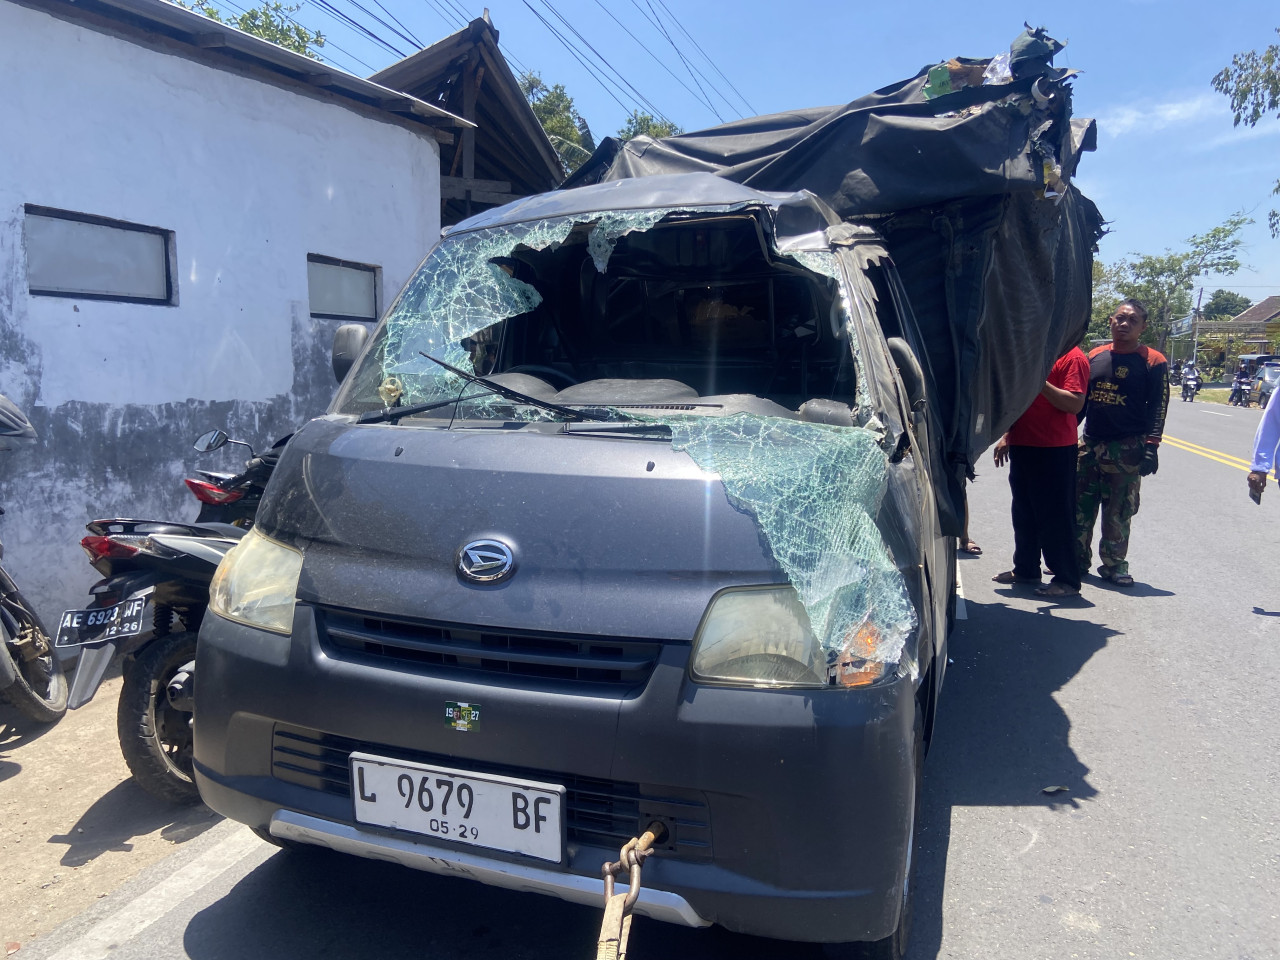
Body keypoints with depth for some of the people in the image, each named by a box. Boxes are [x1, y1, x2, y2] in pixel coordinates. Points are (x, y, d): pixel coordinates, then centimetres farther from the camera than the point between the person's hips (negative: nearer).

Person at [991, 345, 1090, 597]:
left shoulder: (1072, 356, -10)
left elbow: (1075, 404, -21)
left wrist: (1039, 382, -28)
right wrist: (1007, 436, 21)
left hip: (1055, 450, -8)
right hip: (1022, 446, 9)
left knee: (1055, 515, -3)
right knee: (1024, 512, 16)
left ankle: (1067, 579, 6)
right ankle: (1025, 569, 29)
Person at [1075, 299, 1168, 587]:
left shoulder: (1153, 361, -3)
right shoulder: (1095, 355, 10)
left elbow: (1158, 407, -7)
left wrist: (1151, 446, -15)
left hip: (1127, 448, -4)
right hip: (1089, 444, 4)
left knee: (1118, 513, 2)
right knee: (1079, 506, 8)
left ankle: (1114, 564, 14)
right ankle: (1077, 559, 20)